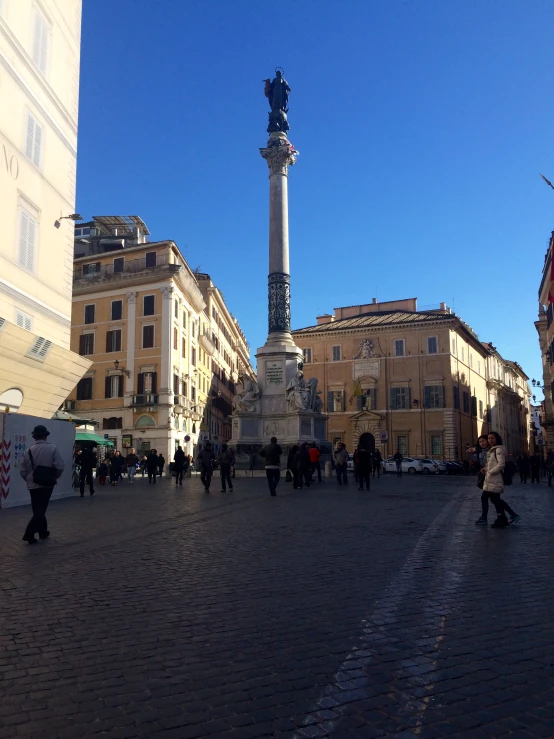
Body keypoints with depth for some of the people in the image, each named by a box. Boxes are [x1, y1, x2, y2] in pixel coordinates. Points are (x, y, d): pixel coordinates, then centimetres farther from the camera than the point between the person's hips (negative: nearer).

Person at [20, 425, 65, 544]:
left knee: (38, 510, 16)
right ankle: (29, 533, -11)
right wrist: (55, 477, 4)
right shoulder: (53, 448, -9)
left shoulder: (29, 451, 1)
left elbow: (22, 470, 3)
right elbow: (60, 466, -14)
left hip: (33, 485, 4)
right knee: (40, 510, 1)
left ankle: (43, 532, 26)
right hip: (46, 484, -4)